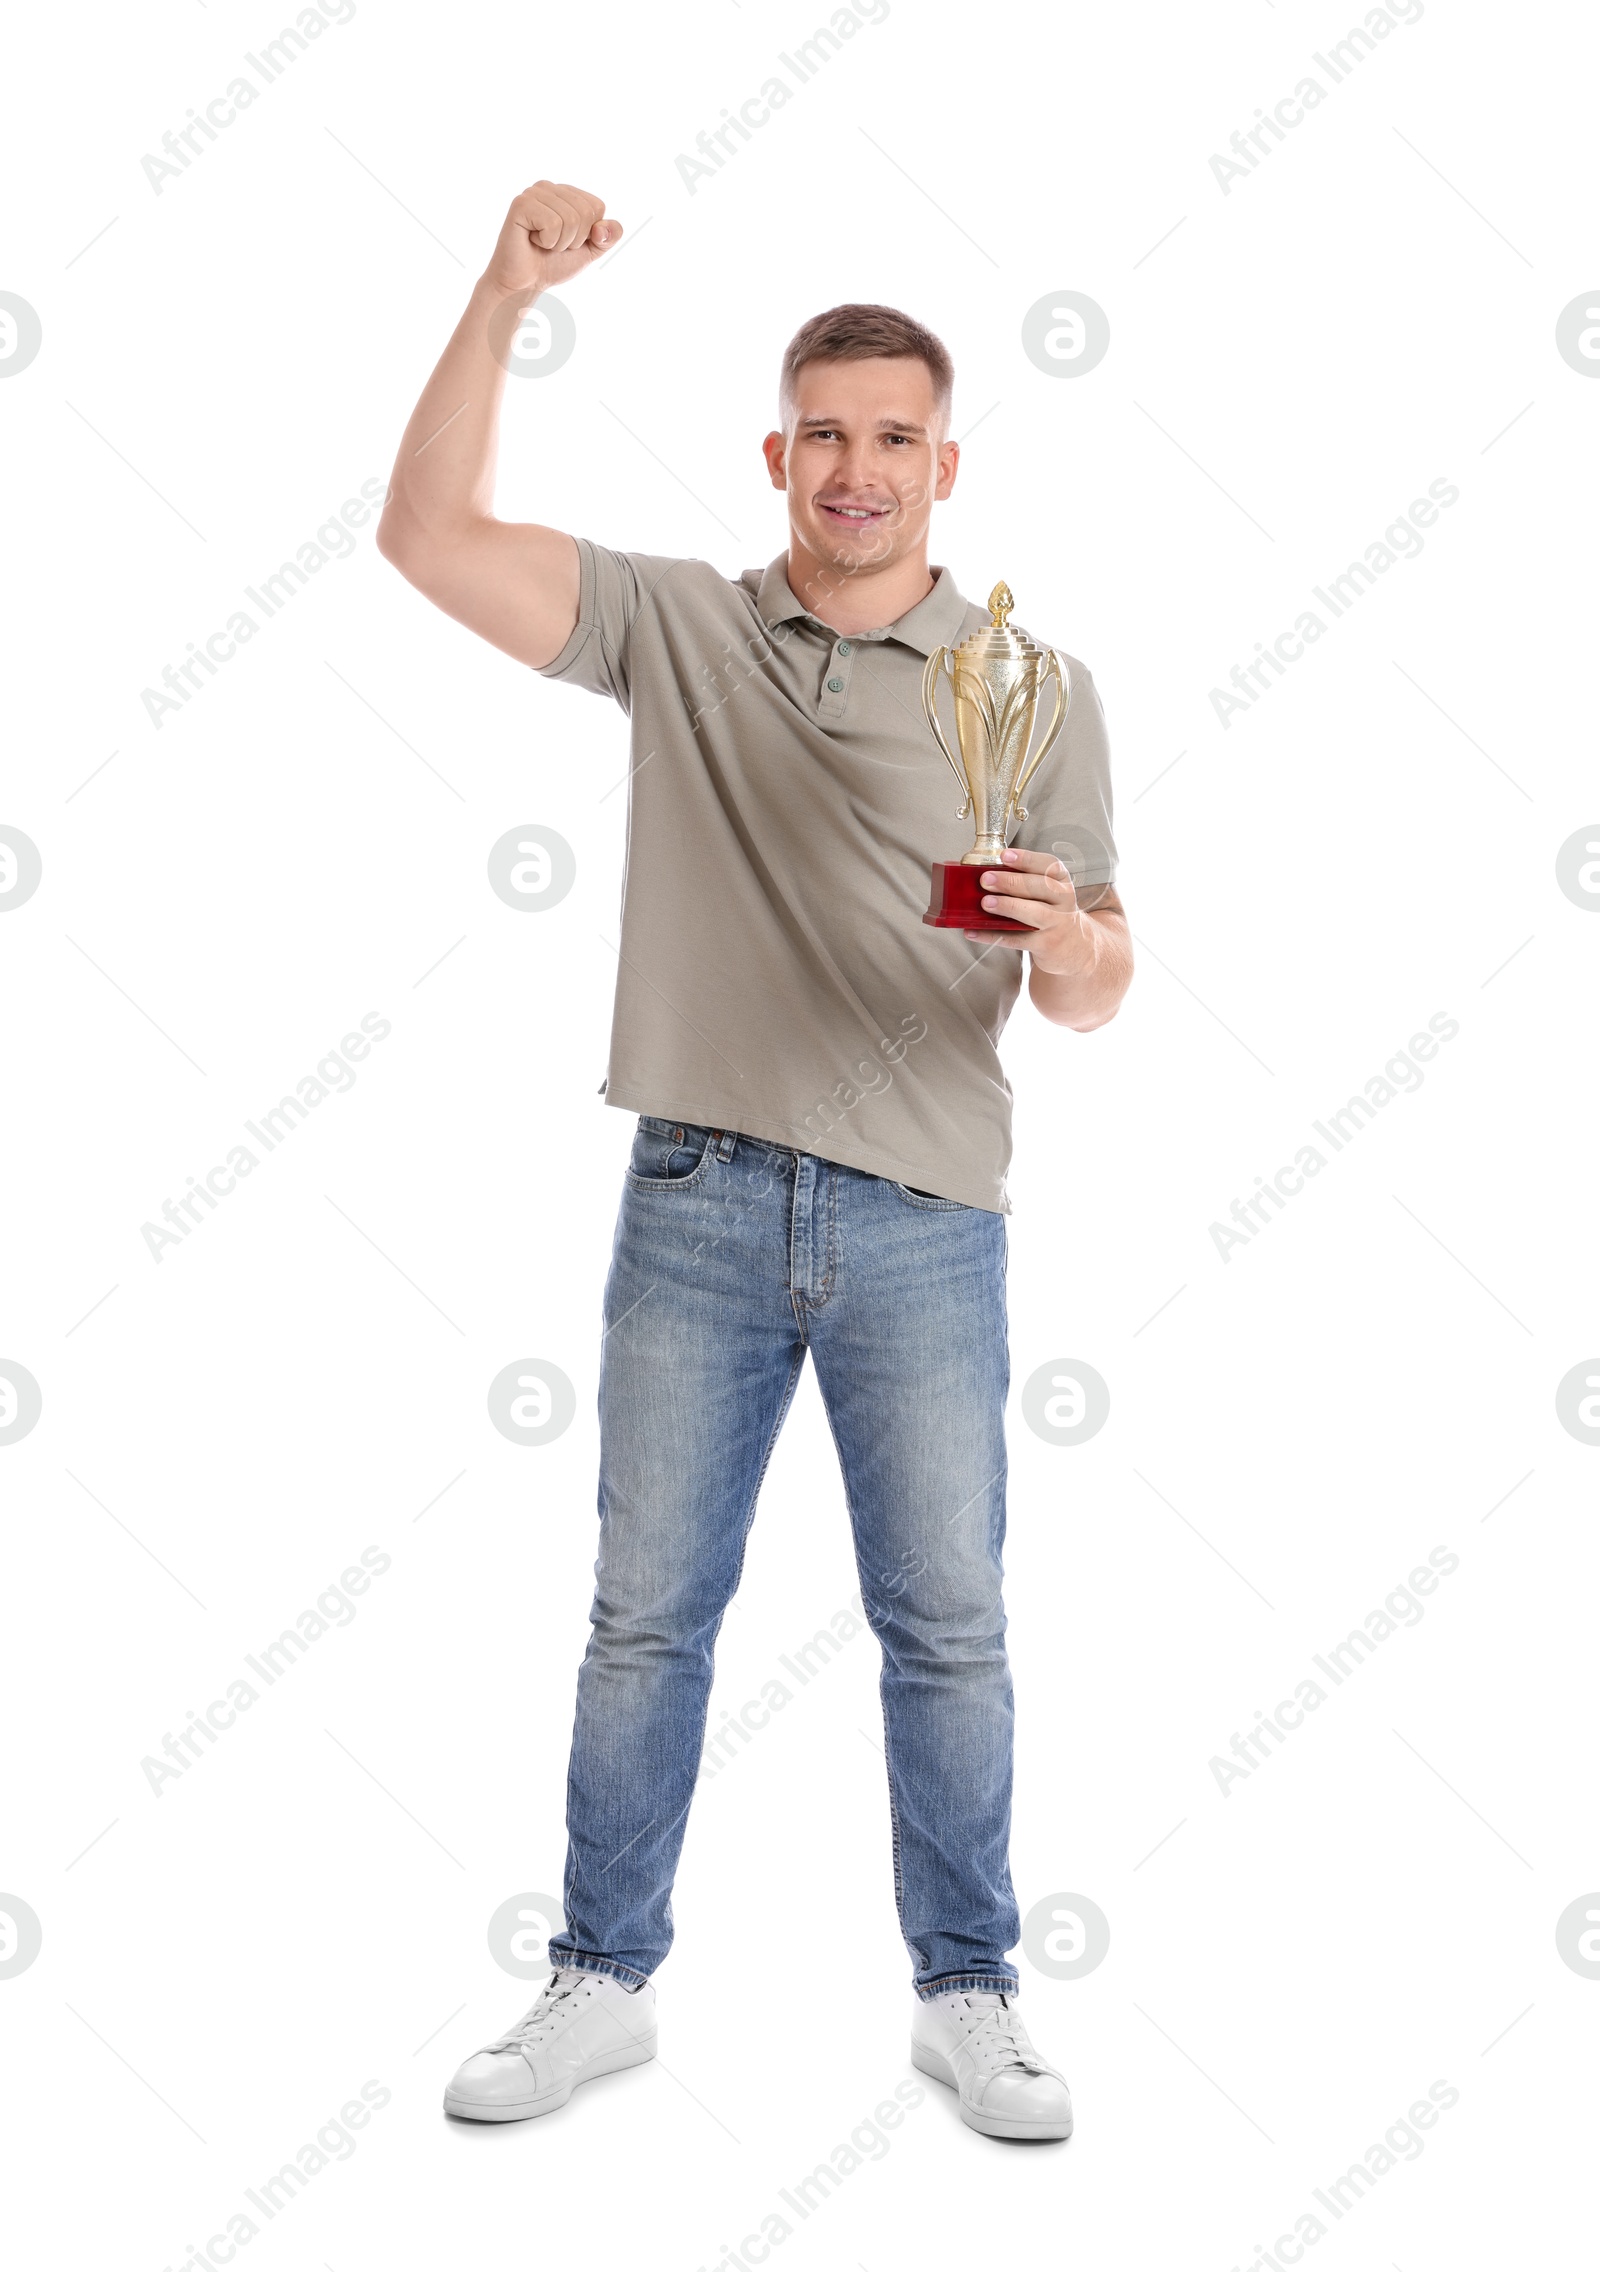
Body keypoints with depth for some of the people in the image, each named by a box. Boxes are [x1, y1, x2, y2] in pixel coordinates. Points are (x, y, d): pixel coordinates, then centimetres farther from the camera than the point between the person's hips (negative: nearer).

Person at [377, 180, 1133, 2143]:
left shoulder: (1030, 687, 4)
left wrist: (1073, 945, -22)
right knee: (645, 1614, 9)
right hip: (696, 1199, 1)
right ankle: (603, 1982, 25)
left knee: (947, 1630, 7)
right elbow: (428, 535, -3)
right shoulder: (676, 627, 6)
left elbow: (1090, 1001, 1)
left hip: (922, 1222, 0)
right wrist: (503, 295, -11)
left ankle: (967, 1997, 24)